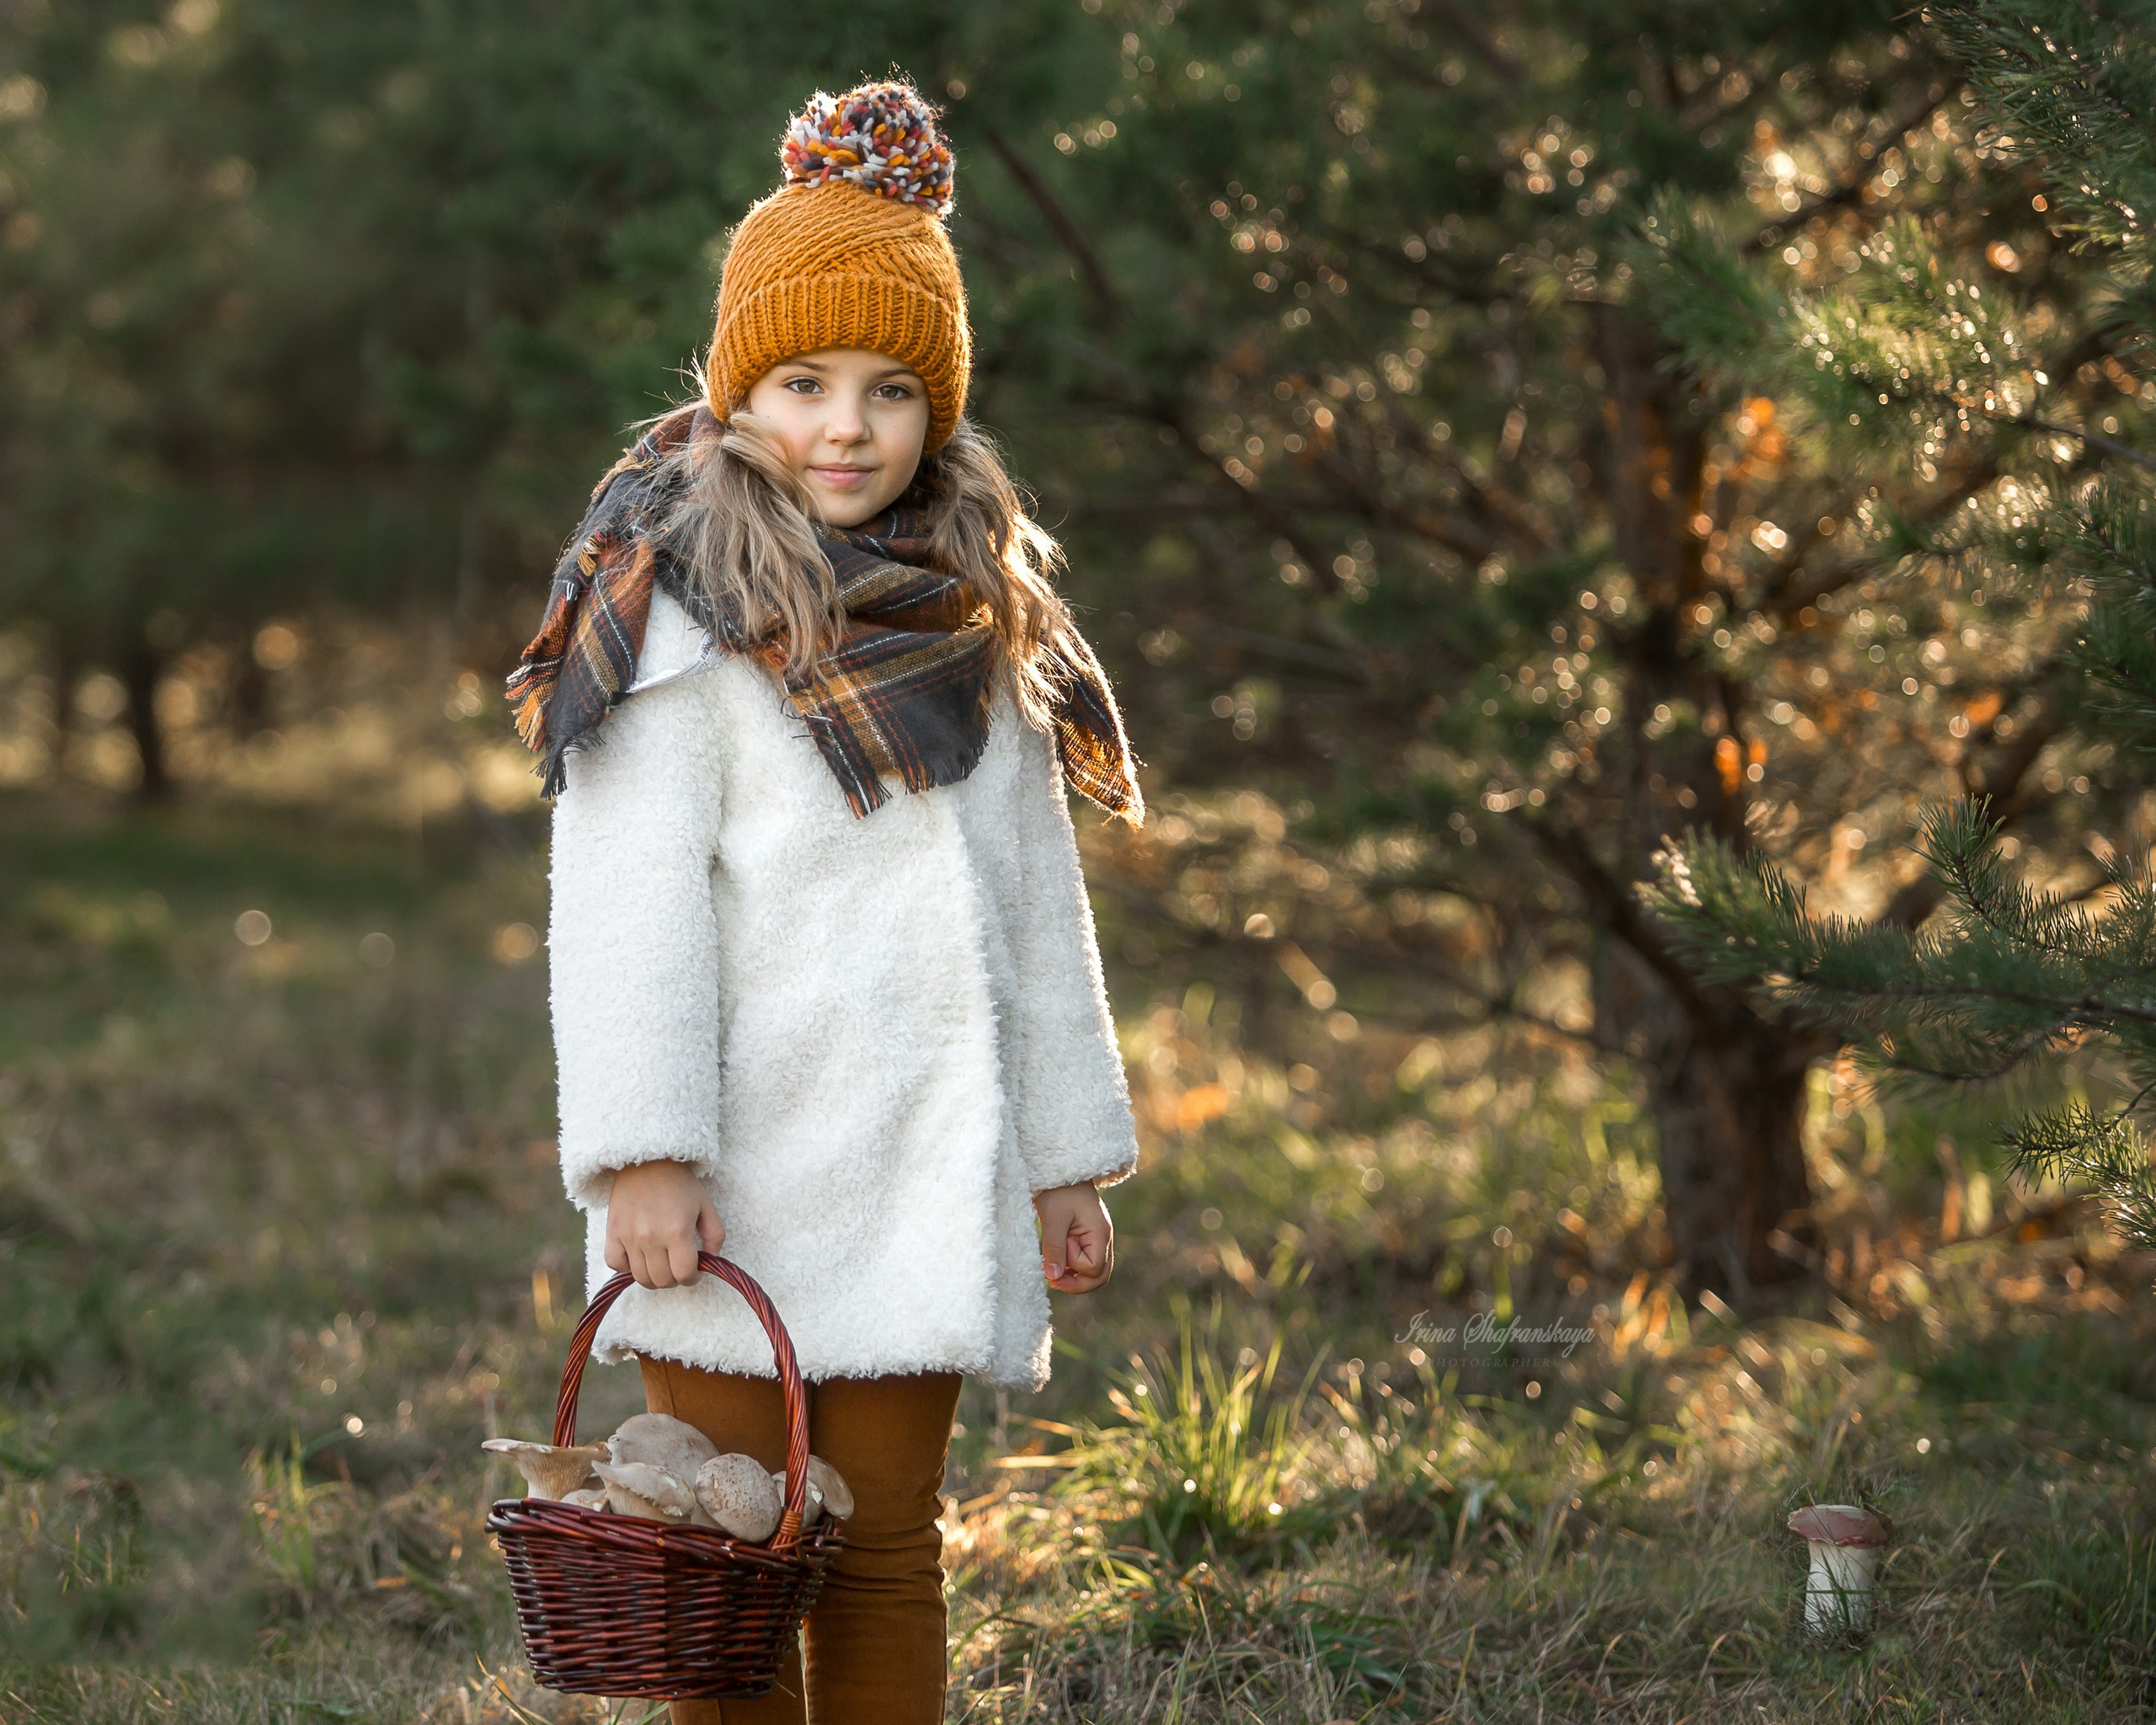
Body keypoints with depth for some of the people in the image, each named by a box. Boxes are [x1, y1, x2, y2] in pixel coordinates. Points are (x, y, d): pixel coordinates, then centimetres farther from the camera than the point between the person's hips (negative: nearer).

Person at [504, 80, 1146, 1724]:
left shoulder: (975, 613, 14)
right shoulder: (680, 600, -4)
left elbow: (1032, 891, 16)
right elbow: (628, 895, -11)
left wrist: (1069, 1150, 14)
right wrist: (643, 1153, -19)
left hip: (918, 1167, 5)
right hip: (740, 1180, -5)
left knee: (889, 1550, 7)